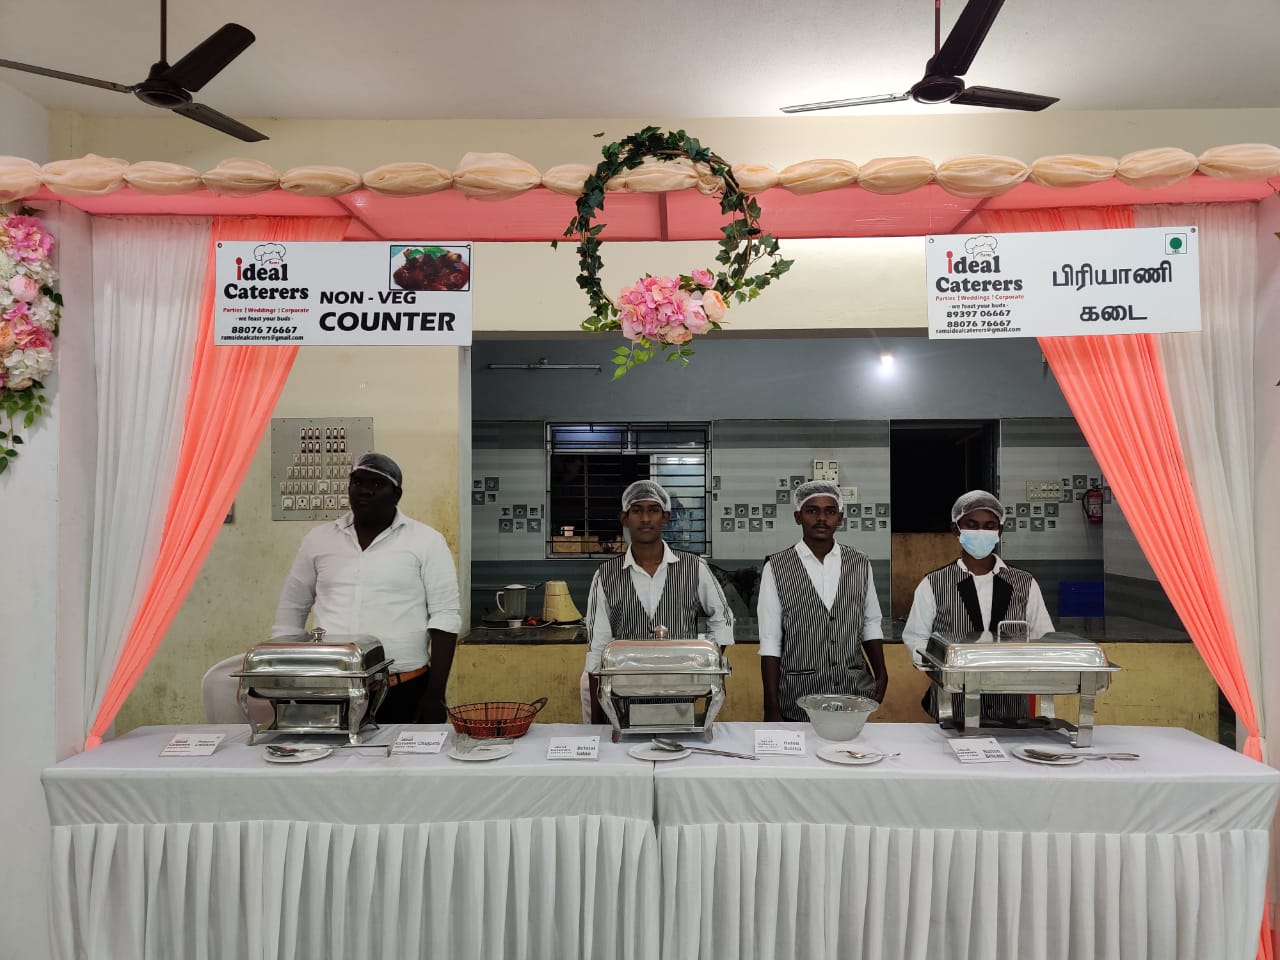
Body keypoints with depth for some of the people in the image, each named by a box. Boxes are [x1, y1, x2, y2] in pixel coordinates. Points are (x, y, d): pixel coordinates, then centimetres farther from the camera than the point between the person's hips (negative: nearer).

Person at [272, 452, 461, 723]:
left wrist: (435, 693, -8)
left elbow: (445, 615, -2)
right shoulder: (318, 540, 9)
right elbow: (290, 614, 16)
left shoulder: (426, 541, 0)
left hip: (405, 691, -2)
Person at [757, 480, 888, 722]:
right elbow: (770, 641, -5)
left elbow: (871, 625, 14)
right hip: (798, 701, -3)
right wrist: (771, 709, -7)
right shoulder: (776, 568, -5)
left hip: (856, 694, 3)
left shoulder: (860, 565, 5)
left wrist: (881, 676, 5)